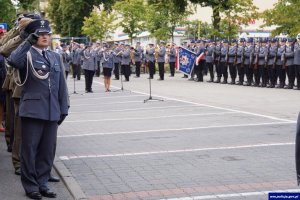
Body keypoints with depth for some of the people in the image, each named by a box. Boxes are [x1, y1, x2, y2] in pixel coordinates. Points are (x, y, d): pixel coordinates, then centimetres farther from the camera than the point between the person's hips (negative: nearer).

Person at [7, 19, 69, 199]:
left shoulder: (56, 57, 14)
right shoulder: (27, 55, -2)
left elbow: (62, 85, 15)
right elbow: (13, 61, -27)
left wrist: (64, 108, 11)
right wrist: (28, 42, -23)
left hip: (52, 112, 5)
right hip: (32, 111, -5)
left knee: (48, 150, 9)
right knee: (30, 149, 3)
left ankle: (42, 183, 21)